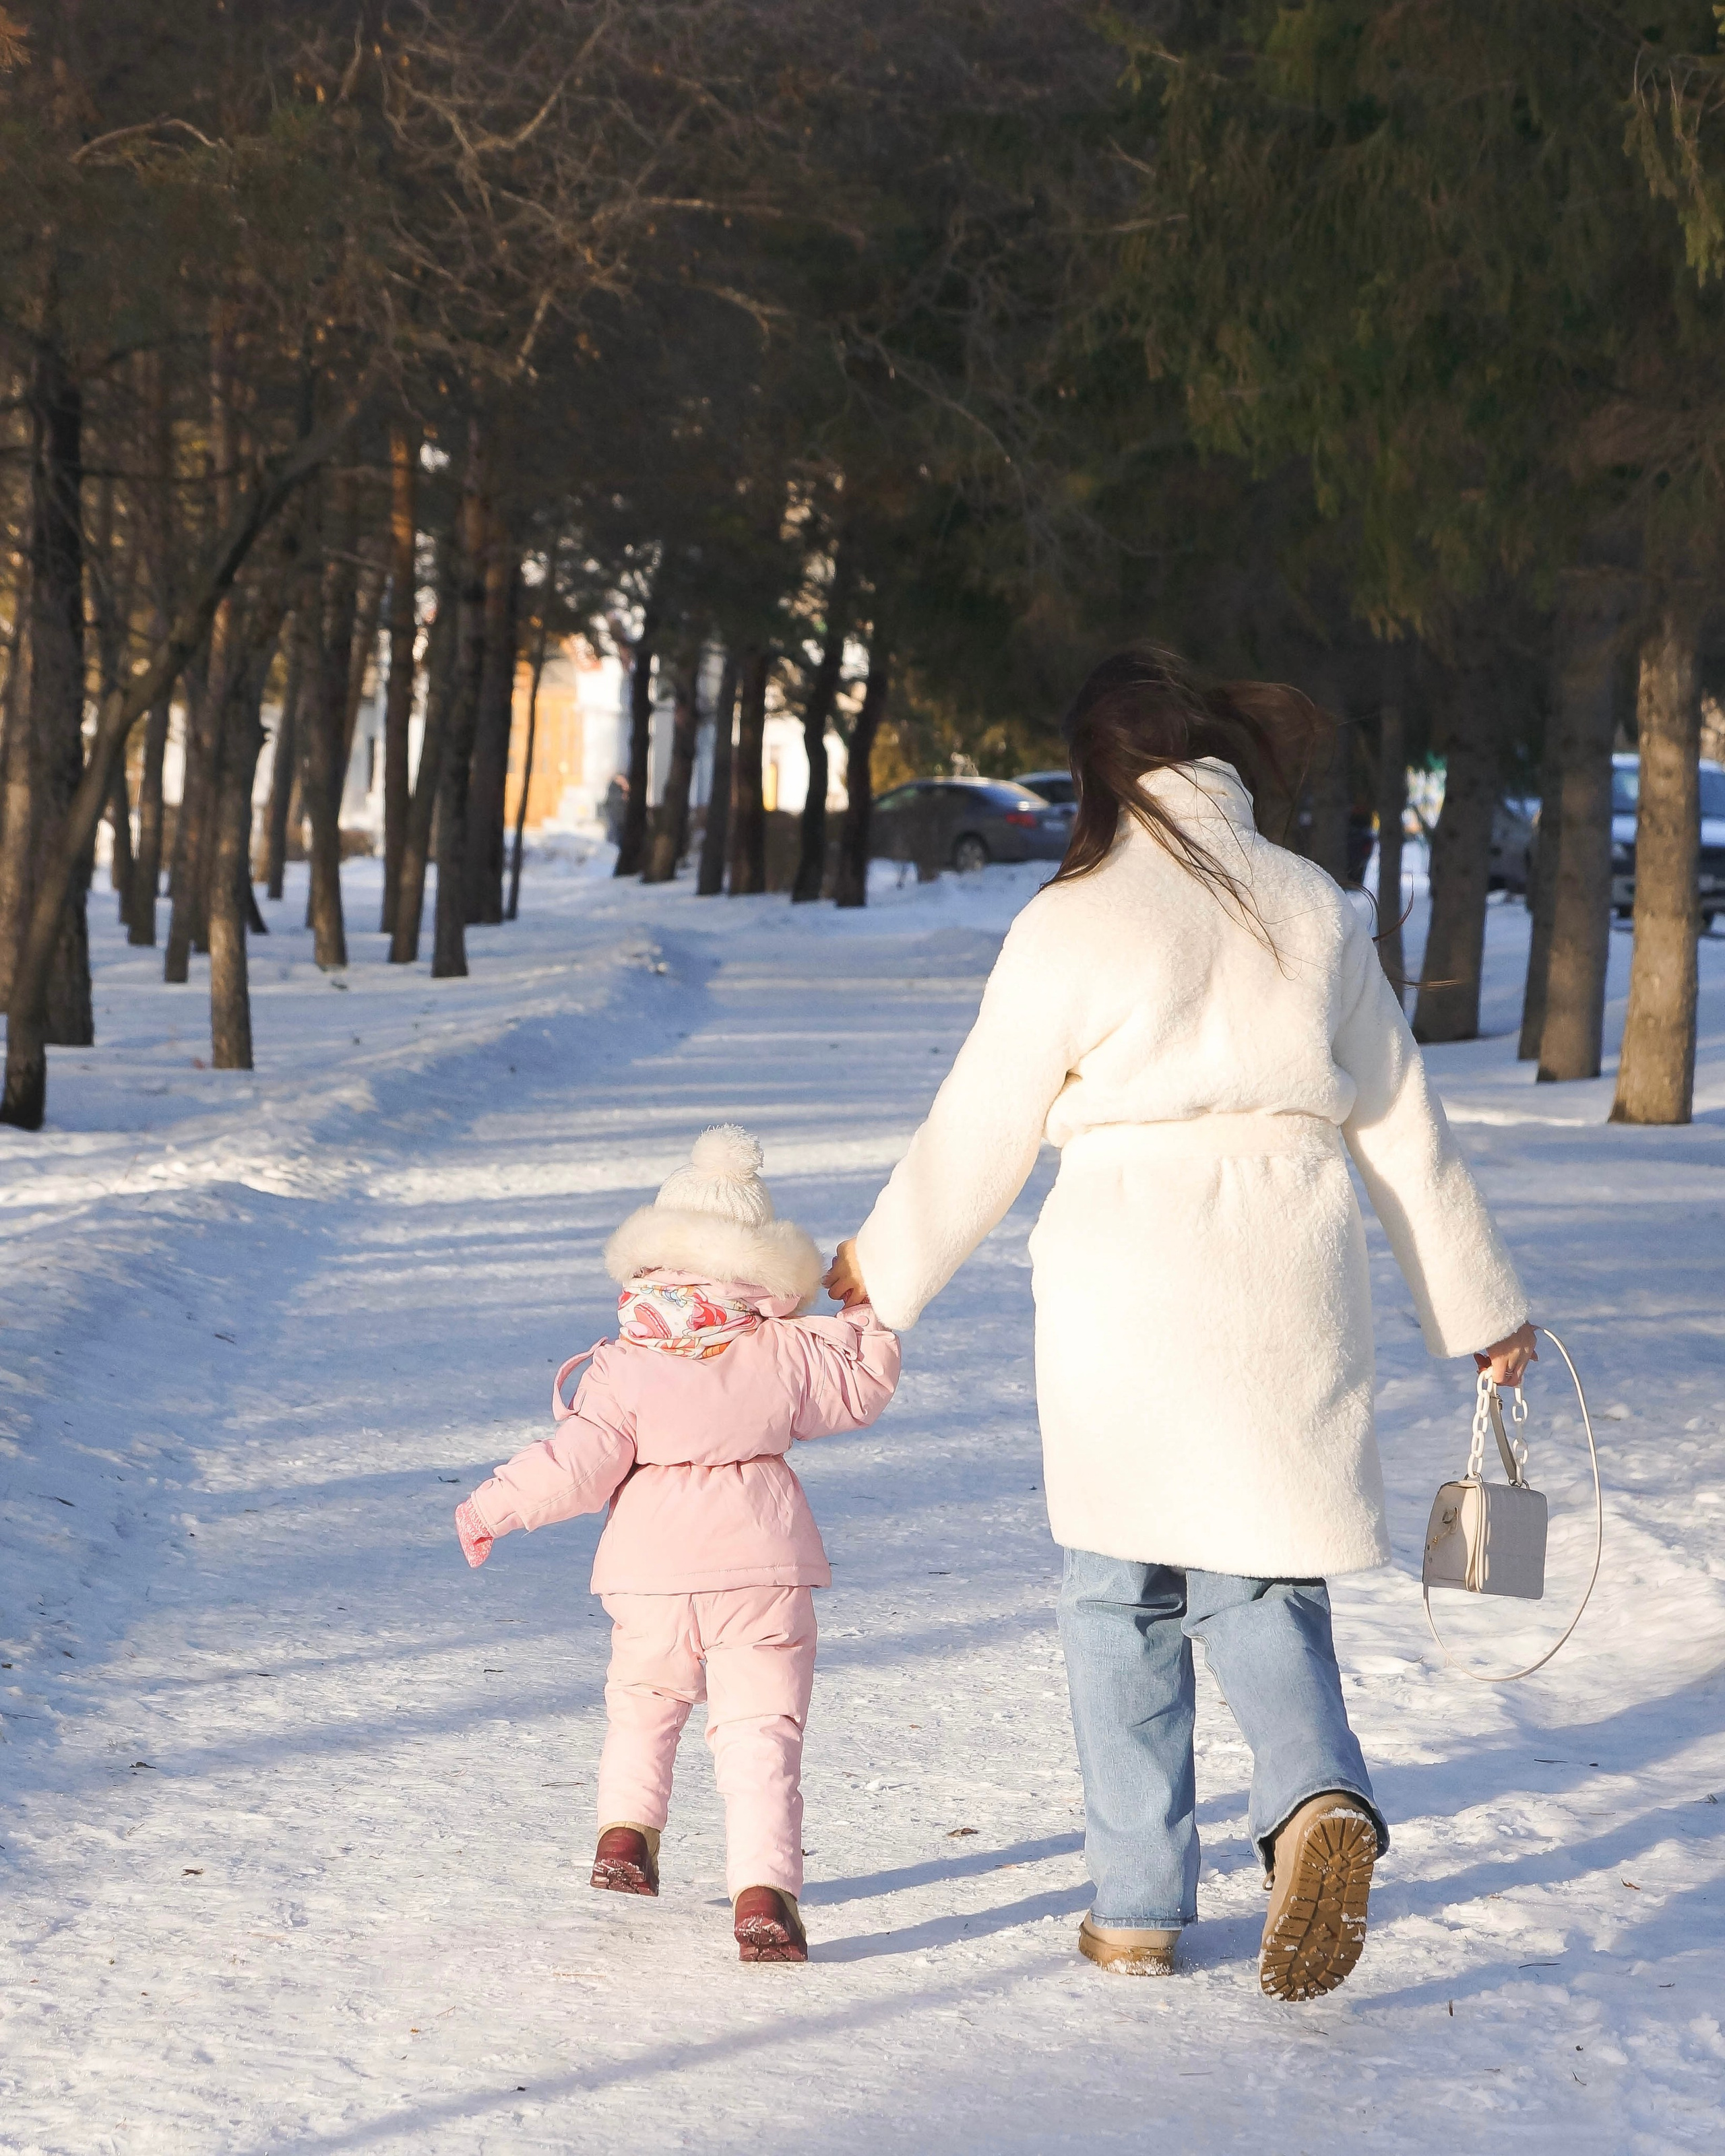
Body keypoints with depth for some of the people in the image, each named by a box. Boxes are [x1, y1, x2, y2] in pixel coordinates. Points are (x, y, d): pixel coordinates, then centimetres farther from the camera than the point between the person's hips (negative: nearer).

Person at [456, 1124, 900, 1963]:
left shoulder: (624, 1367, -6)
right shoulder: (786, 1356, 0)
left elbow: (580, 1465, -11)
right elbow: (861, 1389, 15)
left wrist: (495, 1505, -1)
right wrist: (867, 1317, 30)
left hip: (655, 1580, 0)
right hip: (763, 1577, 0)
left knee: (642, 1704, 28)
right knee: (760, 1734, -4)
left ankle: (626, 1830, 29)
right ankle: (763, 1888, -18)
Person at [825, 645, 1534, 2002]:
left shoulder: (1073, 925, -5)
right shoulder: (1316, 913, 7)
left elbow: (978, 1137, 2)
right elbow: (1403, 1127, 12)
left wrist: (884, 1270, 17)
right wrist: (1478, 1304, 20)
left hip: (1127, 1291, -3)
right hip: (1290, 1298, 3)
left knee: (1122, 1594, 10)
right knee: (1261, 1584, 11)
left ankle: (1138, 1906, 12)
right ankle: (1318, 1795, -18)